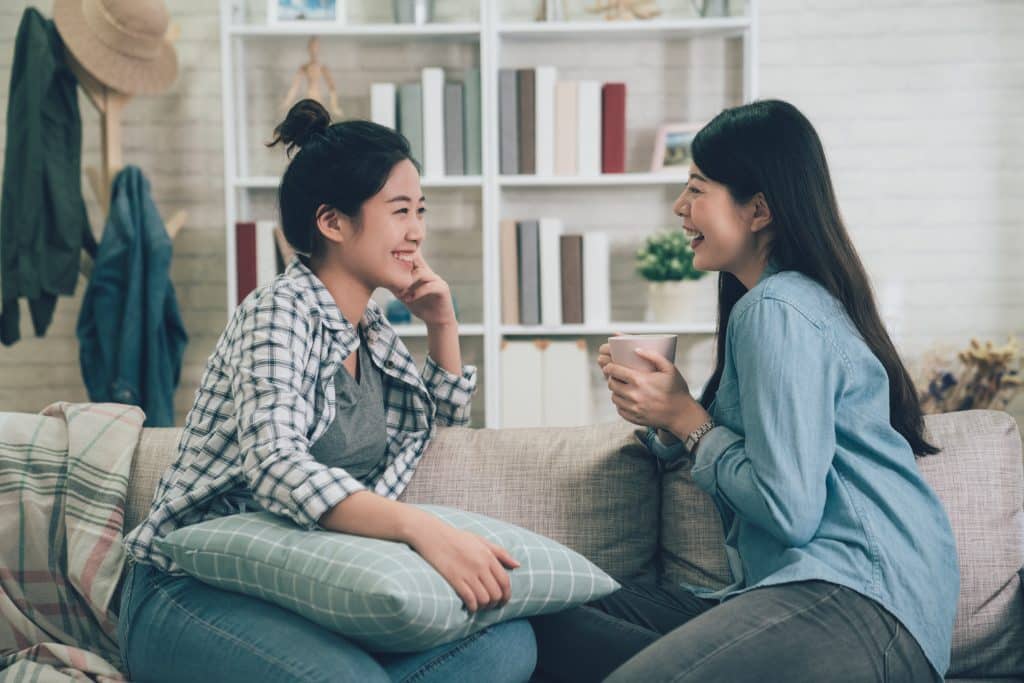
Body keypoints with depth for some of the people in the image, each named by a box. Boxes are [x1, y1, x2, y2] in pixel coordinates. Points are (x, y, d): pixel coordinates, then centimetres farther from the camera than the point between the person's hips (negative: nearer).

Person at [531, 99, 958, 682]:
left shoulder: (779, 311, -13)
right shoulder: (762, 301, 20)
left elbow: (790, 510, -19)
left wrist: (684, 417, -6)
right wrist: (663, 414, 4)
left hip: (861, 602, -10)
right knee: (558, 622, -1)